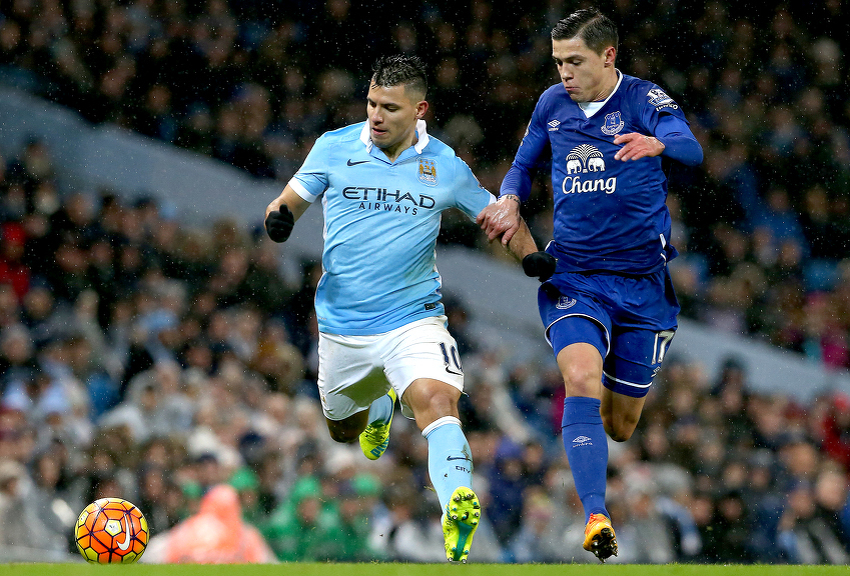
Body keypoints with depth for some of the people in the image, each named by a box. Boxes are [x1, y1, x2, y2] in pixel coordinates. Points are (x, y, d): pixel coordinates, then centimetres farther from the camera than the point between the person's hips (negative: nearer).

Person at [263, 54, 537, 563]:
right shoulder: (334, 148, -3)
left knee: (436, 400, -30)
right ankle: (381, 404, 57)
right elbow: (292, 200, 6)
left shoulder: (445, 166, -3)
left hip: (413, 319, -3)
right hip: (342, 325, 3)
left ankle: (457, 517, -45)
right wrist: (279, 217, -19)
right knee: (344, 431, 21)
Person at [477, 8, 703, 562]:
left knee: (620, 427, 7)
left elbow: (690, 149, -27)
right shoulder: (552, 104, 5)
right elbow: (524, 163, 21)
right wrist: (510, 200, -1)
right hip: (573, 277, 1)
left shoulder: (645, 100, -7)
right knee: (582, 378, -28)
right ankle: (597, 517, -34)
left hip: (641, 281, -1)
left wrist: (657, 143, -50)